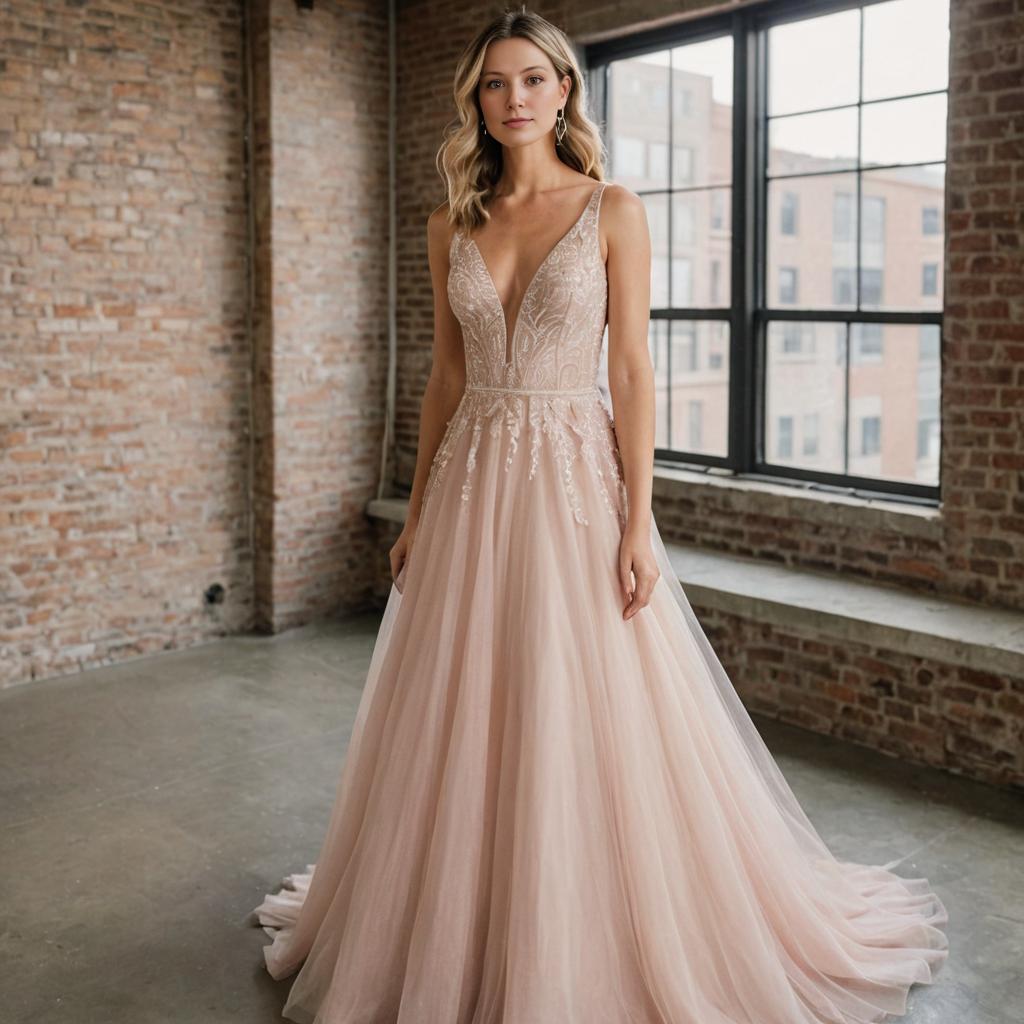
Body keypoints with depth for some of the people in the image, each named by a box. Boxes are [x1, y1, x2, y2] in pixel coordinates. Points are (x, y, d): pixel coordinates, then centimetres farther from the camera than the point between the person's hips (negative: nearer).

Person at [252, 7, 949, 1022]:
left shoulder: (612, 211, -1)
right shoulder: (452, 224, 10)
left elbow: (632, 370, -5)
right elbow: (445, 376, 12)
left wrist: (638, 523, -11)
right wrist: (417, 512, 10)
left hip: (574, 480, -4)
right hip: (472, 482, 4)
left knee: (586, 719, 1)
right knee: (462, 720, 9)